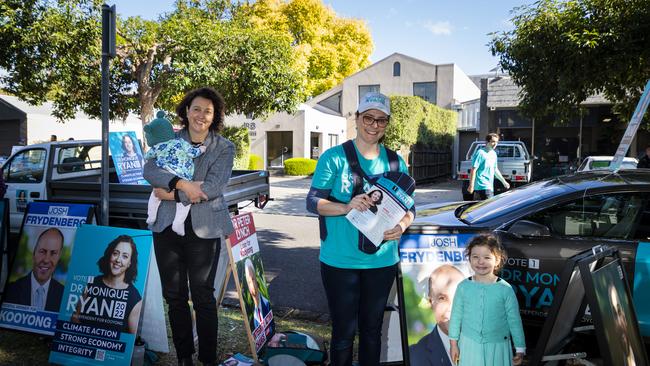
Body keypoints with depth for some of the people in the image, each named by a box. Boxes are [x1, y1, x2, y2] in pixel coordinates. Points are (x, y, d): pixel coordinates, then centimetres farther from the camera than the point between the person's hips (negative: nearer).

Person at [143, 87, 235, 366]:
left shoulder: (224, 148, -1)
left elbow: (213, 187, -13)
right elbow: (149, 170, -8)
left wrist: (173, 194, -13)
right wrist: (182, 183, -21)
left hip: (203, 230, -3)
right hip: (167, 227, 3)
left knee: (203, 298, 3)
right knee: (174, 296, 12)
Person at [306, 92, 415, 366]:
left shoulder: (395, 162, 6)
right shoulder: (334, 157, -5)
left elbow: (409, 208, 8)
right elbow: (313, 202, -8)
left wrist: (401, 226, -14)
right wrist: (347, 207, -26)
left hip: (382, 260, 3)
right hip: (339, 260, -3)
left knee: (372, 330, 18)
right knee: (344, 332, 8)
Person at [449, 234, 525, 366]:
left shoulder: (505, 289, -11)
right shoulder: (463, 286, -8)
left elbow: (514, 320, -3)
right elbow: (456, 316, 2)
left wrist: (520, 349, 1)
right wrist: (453, 343, 5)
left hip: (497, 346, -1)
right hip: (469, 345, 1)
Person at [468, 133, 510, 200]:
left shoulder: (493, 154, 15)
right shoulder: (480, 153, -12)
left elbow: (495, 170, 26)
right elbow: (473, 170, -15)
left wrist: (504, 182, 26)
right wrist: (471, 186, -19)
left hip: (490, 187, 9)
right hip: (482, 186, -9)